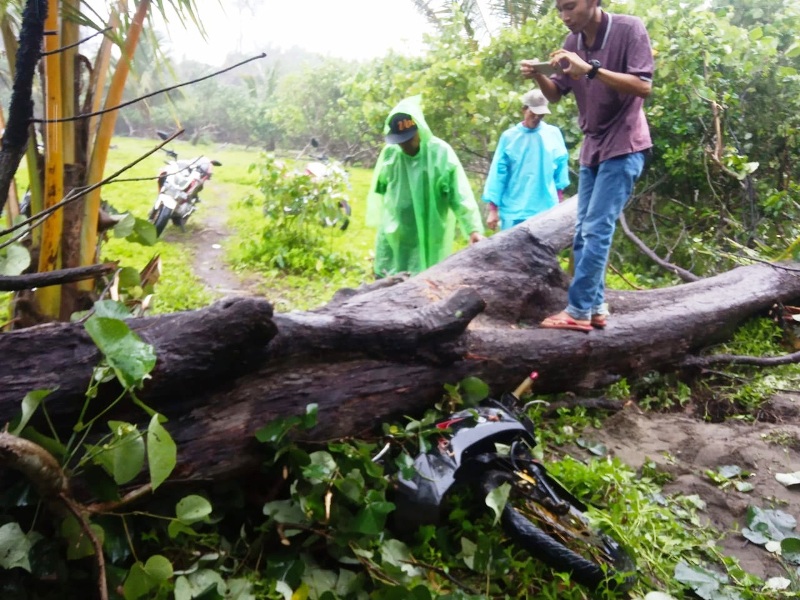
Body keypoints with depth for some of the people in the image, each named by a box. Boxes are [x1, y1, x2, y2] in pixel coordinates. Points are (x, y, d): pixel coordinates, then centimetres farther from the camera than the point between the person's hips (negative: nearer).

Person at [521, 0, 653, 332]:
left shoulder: (629, 29, -11)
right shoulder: (572, 41, 6)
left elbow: (643, 86, -20)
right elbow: (555, 94, 10)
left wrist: (590, 69, -28)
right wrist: (538, 76, -12)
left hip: (623, 146, -7)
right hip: (592, 147, 7)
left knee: (596, 230, -12)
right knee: (584, 232, 5)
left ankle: (579, 311, -10)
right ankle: (595, 307, 10)